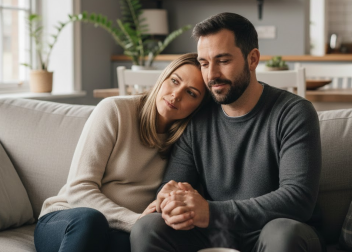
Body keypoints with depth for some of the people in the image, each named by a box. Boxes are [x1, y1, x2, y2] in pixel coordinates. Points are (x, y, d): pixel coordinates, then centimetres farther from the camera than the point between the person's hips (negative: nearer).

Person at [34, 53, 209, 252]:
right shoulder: (114, 110, -5)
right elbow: (78, 190, -11)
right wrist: (135, 220, -24)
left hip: (122, 234, 1)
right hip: (65, 221, -1)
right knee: (89, 218, -38)